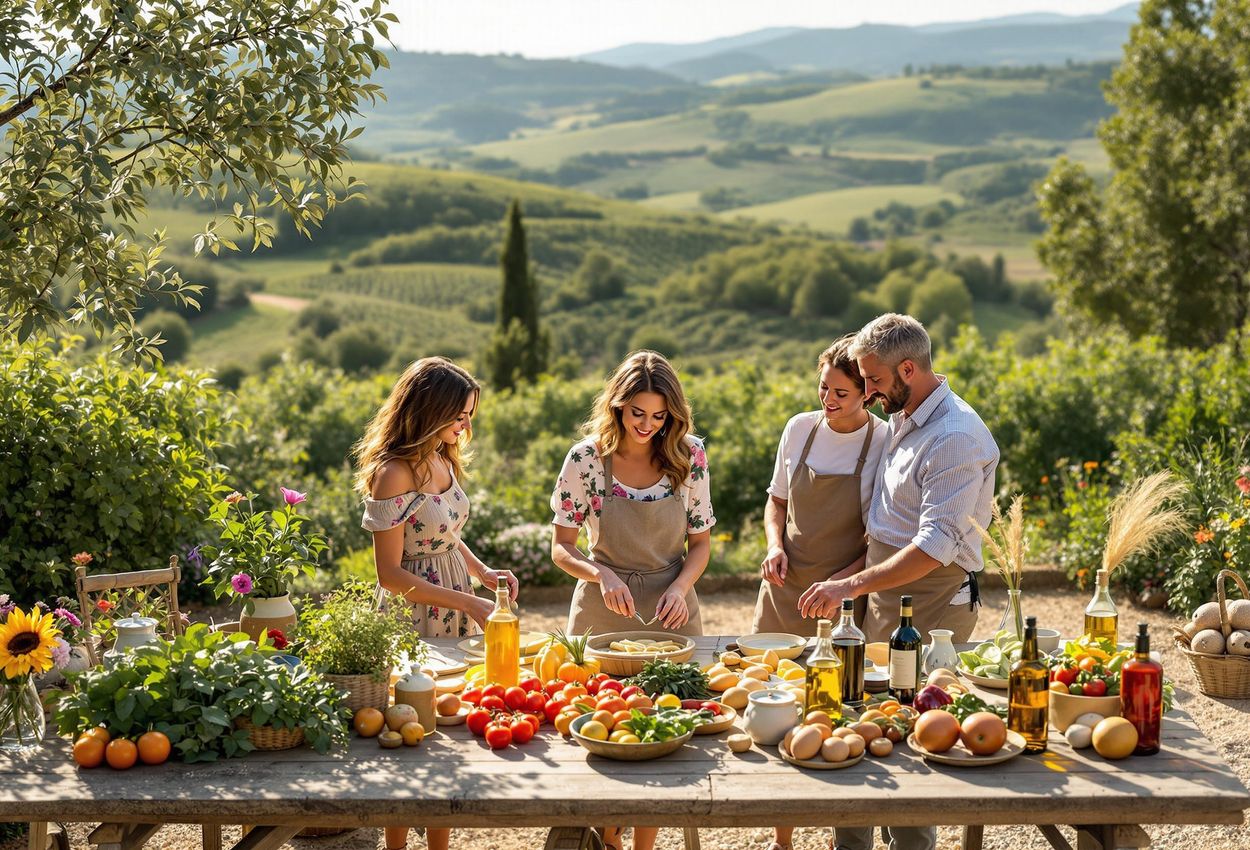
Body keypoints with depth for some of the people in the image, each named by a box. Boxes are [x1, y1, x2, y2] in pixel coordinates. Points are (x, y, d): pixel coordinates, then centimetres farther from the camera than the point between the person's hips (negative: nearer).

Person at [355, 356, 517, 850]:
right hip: (415, 622, -8)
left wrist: (483, 572, 4)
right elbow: (390, 575, -18)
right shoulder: (393, 473, -19)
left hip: (456, 621, 8)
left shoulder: (444, 459, 6)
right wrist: (467, 602, -18)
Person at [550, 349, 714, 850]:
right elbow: (561, 548, -6)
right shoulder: (586, 459, -11)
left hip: (669, 612, 1)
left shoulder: (689, 456, -6)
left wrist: (679, 588, -15)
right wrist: (601, 575, -24)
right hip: (603, 610, -1)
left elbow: (700, 542, 3)